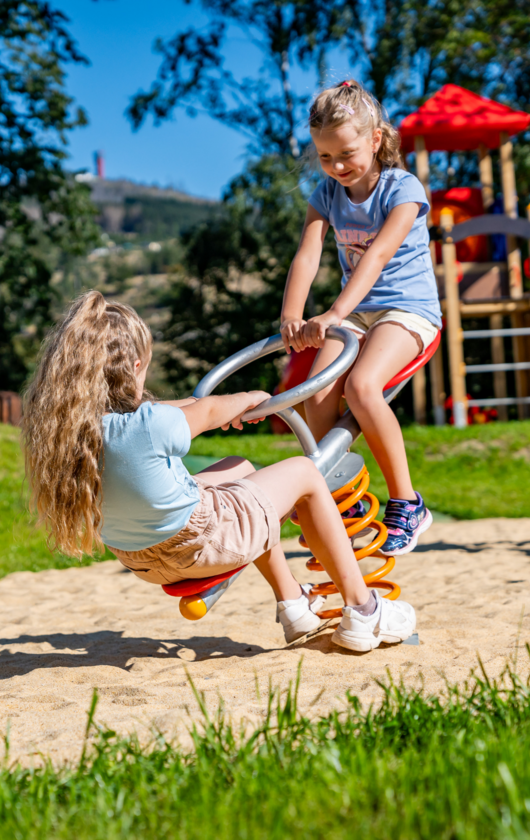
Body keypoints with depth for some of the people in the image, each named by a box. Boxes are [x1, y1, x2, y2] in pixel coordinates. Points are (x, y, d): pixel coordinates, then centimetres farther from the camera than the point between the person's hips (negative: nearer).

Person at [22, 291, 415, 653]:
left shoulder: (63, 426, -12)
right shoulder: (152, 427, -33)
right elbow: (207, 411, -10)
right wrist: (250, 399, 11)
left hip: (141, 560, 8)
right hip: (203, 542, -8)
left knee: (238, 468, 30)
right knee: (304, 473, 11)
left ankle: (293, 605, 39)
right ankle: (362, 611, 17)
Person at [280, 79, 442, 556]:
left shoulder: (403, 189, -10)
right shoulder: (328, 194, 7)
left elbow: (377, 255, -24)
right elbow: (308, 255, -6)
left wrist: (334, 316, -36)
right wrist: (291, 317, -23)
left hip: (408, 308, -5)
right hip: (354, 312, 5)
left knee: (361, 385, -32)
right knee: (317, 396, -22)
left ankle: (406, 503, -17)